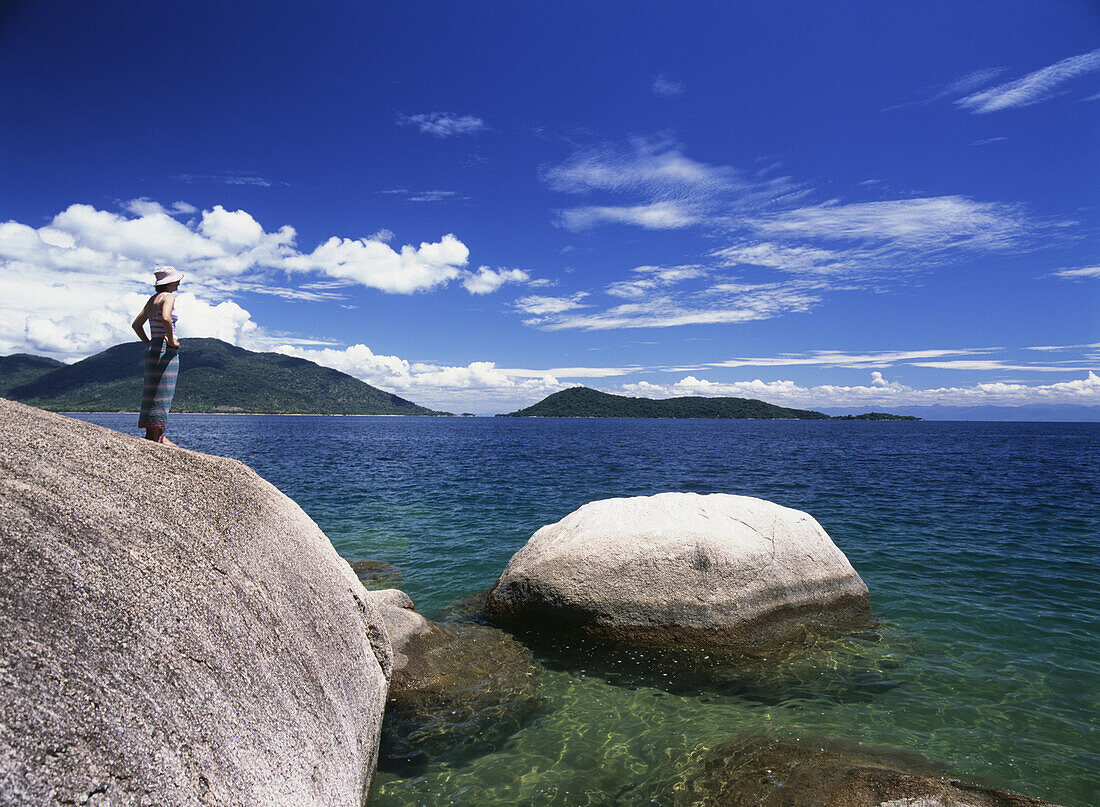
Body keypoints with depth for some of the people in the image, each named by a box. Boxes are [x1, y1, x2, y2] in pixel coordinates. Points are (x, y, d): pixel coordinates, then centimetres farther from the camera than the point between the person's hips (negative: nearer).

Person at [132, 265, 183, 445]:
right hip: (166, 350, -9)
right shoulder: (168, 297, -9)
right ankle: (158, 436, -5)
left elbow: (136, 324, 21)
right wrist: (171, 340, -18)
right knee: (163, 392, -6)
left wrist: (148, 343, 18)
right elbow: (166, 318, -28)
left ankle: (150, 434, 16)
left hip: (152, 348, 9)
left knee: (153, 392, 12)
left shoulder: (152, 299, 18)